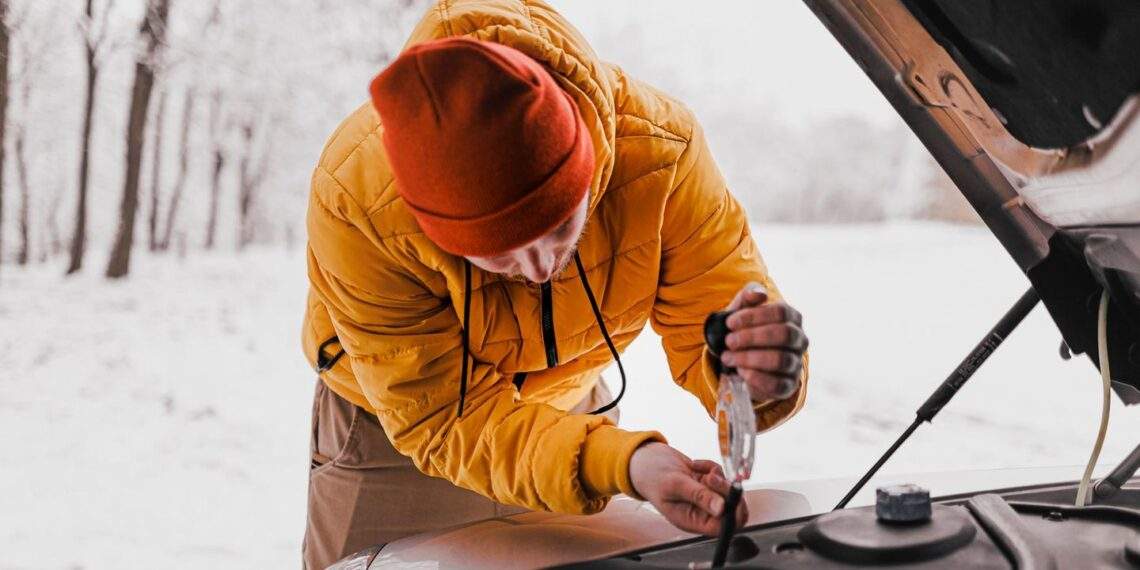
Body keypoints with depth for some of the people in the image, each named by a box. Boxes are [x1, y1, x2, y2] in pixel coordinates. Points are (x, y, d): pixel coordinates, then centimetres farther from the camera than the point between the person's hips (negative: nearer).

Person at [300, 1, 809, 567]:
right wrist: (622, 463, -47)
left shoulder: (660, 144, -31)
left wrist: (755, 371, -47)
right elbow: (442, 419, -32)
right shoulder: (355, 201, -37)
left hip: (572, 405, 2)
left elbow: (708, 325, -22)